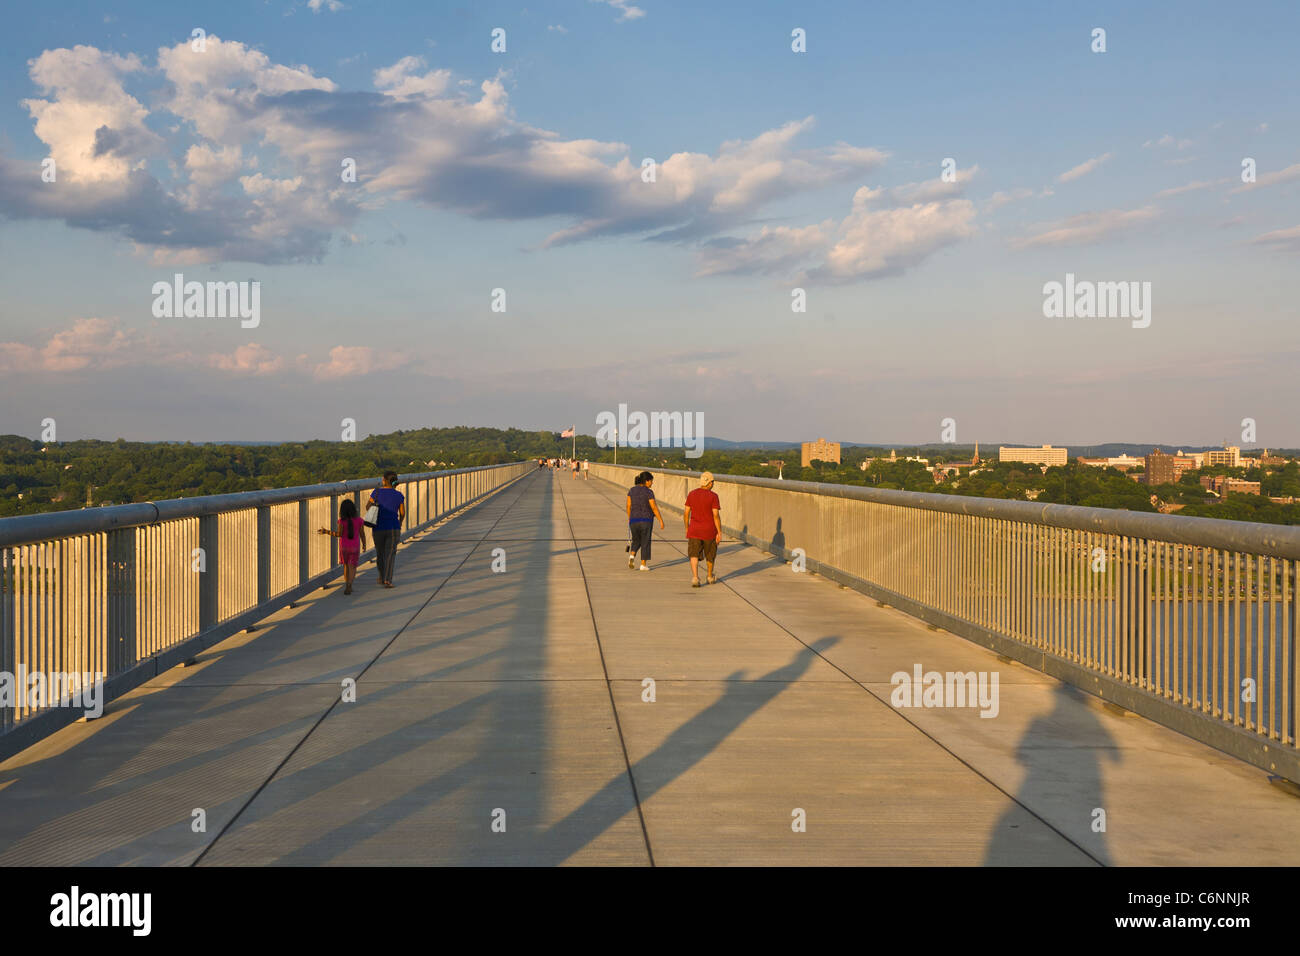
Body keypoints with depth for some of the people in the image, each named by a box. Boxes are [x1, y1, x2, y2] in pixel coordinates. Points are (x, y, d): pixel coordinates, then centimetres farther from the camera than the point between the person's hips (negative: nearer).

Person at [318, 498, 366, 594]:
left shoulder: (342, 521, -11)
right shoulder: (359, 521, -6)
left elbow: (339, 534, -13)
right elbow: (362, 534, 0)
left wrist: (326, 532, -3)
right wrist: (364, 545, 15)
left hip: (344, 547, 0)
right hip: (355, 547, 0)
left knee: (346, 565, 19)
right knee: (352, 567, 1)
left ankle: (347, 585, 19)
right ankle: (349, 585, -18)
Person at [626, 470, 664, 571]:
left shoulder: (632, 490, 2)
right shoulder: (648, 492, -11)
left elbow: (628, 506, 6)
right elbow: (654, 508, -13)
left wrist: (629, 518, 17)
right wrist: (661, 521, -7)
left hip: (634, 520, 4)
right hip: (646, 520, -4)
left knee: (636, 541, 19)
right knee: (645, 542, 8)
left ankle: (632, 555, -6)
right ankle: (643, 564, 7)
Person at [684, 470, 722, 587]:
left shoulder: (692, 494, 0)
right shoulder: (713, 496, -11)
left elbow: (686, 513, 3)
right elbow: (716, 515, -15)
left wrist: (687, 528, 16)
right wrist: (720, 532, -11)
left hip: (694, 531, 2)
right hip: (709, 531, -2)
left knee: (694, 555, -1)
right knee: (710, 554, 19)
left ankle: (695, 577, -21)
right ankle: (710, 577, 34)